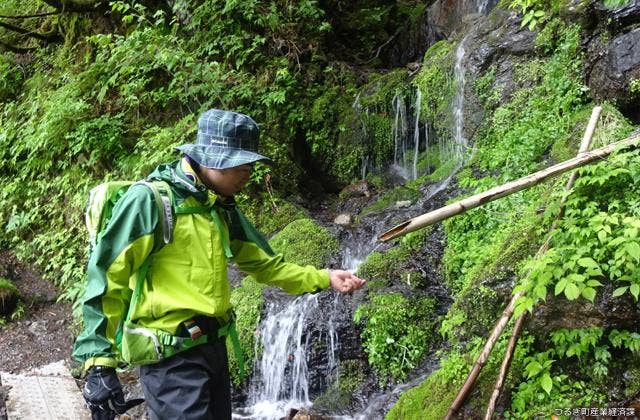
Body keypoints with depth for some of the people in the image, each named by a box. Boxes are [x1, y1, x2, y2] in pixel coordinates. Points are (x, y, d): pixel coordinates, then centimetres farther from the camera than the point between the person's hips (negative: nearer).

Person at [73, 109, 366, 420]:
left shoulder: (223, 209, 11)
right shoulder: (149, 199, -14)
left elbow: (265, 264, 17)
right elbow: (105, 281, -15)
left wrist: (323, 278, 8)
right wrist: (99, 361, -18)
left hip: (214, 348, 8)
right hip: (170, 356, -8)